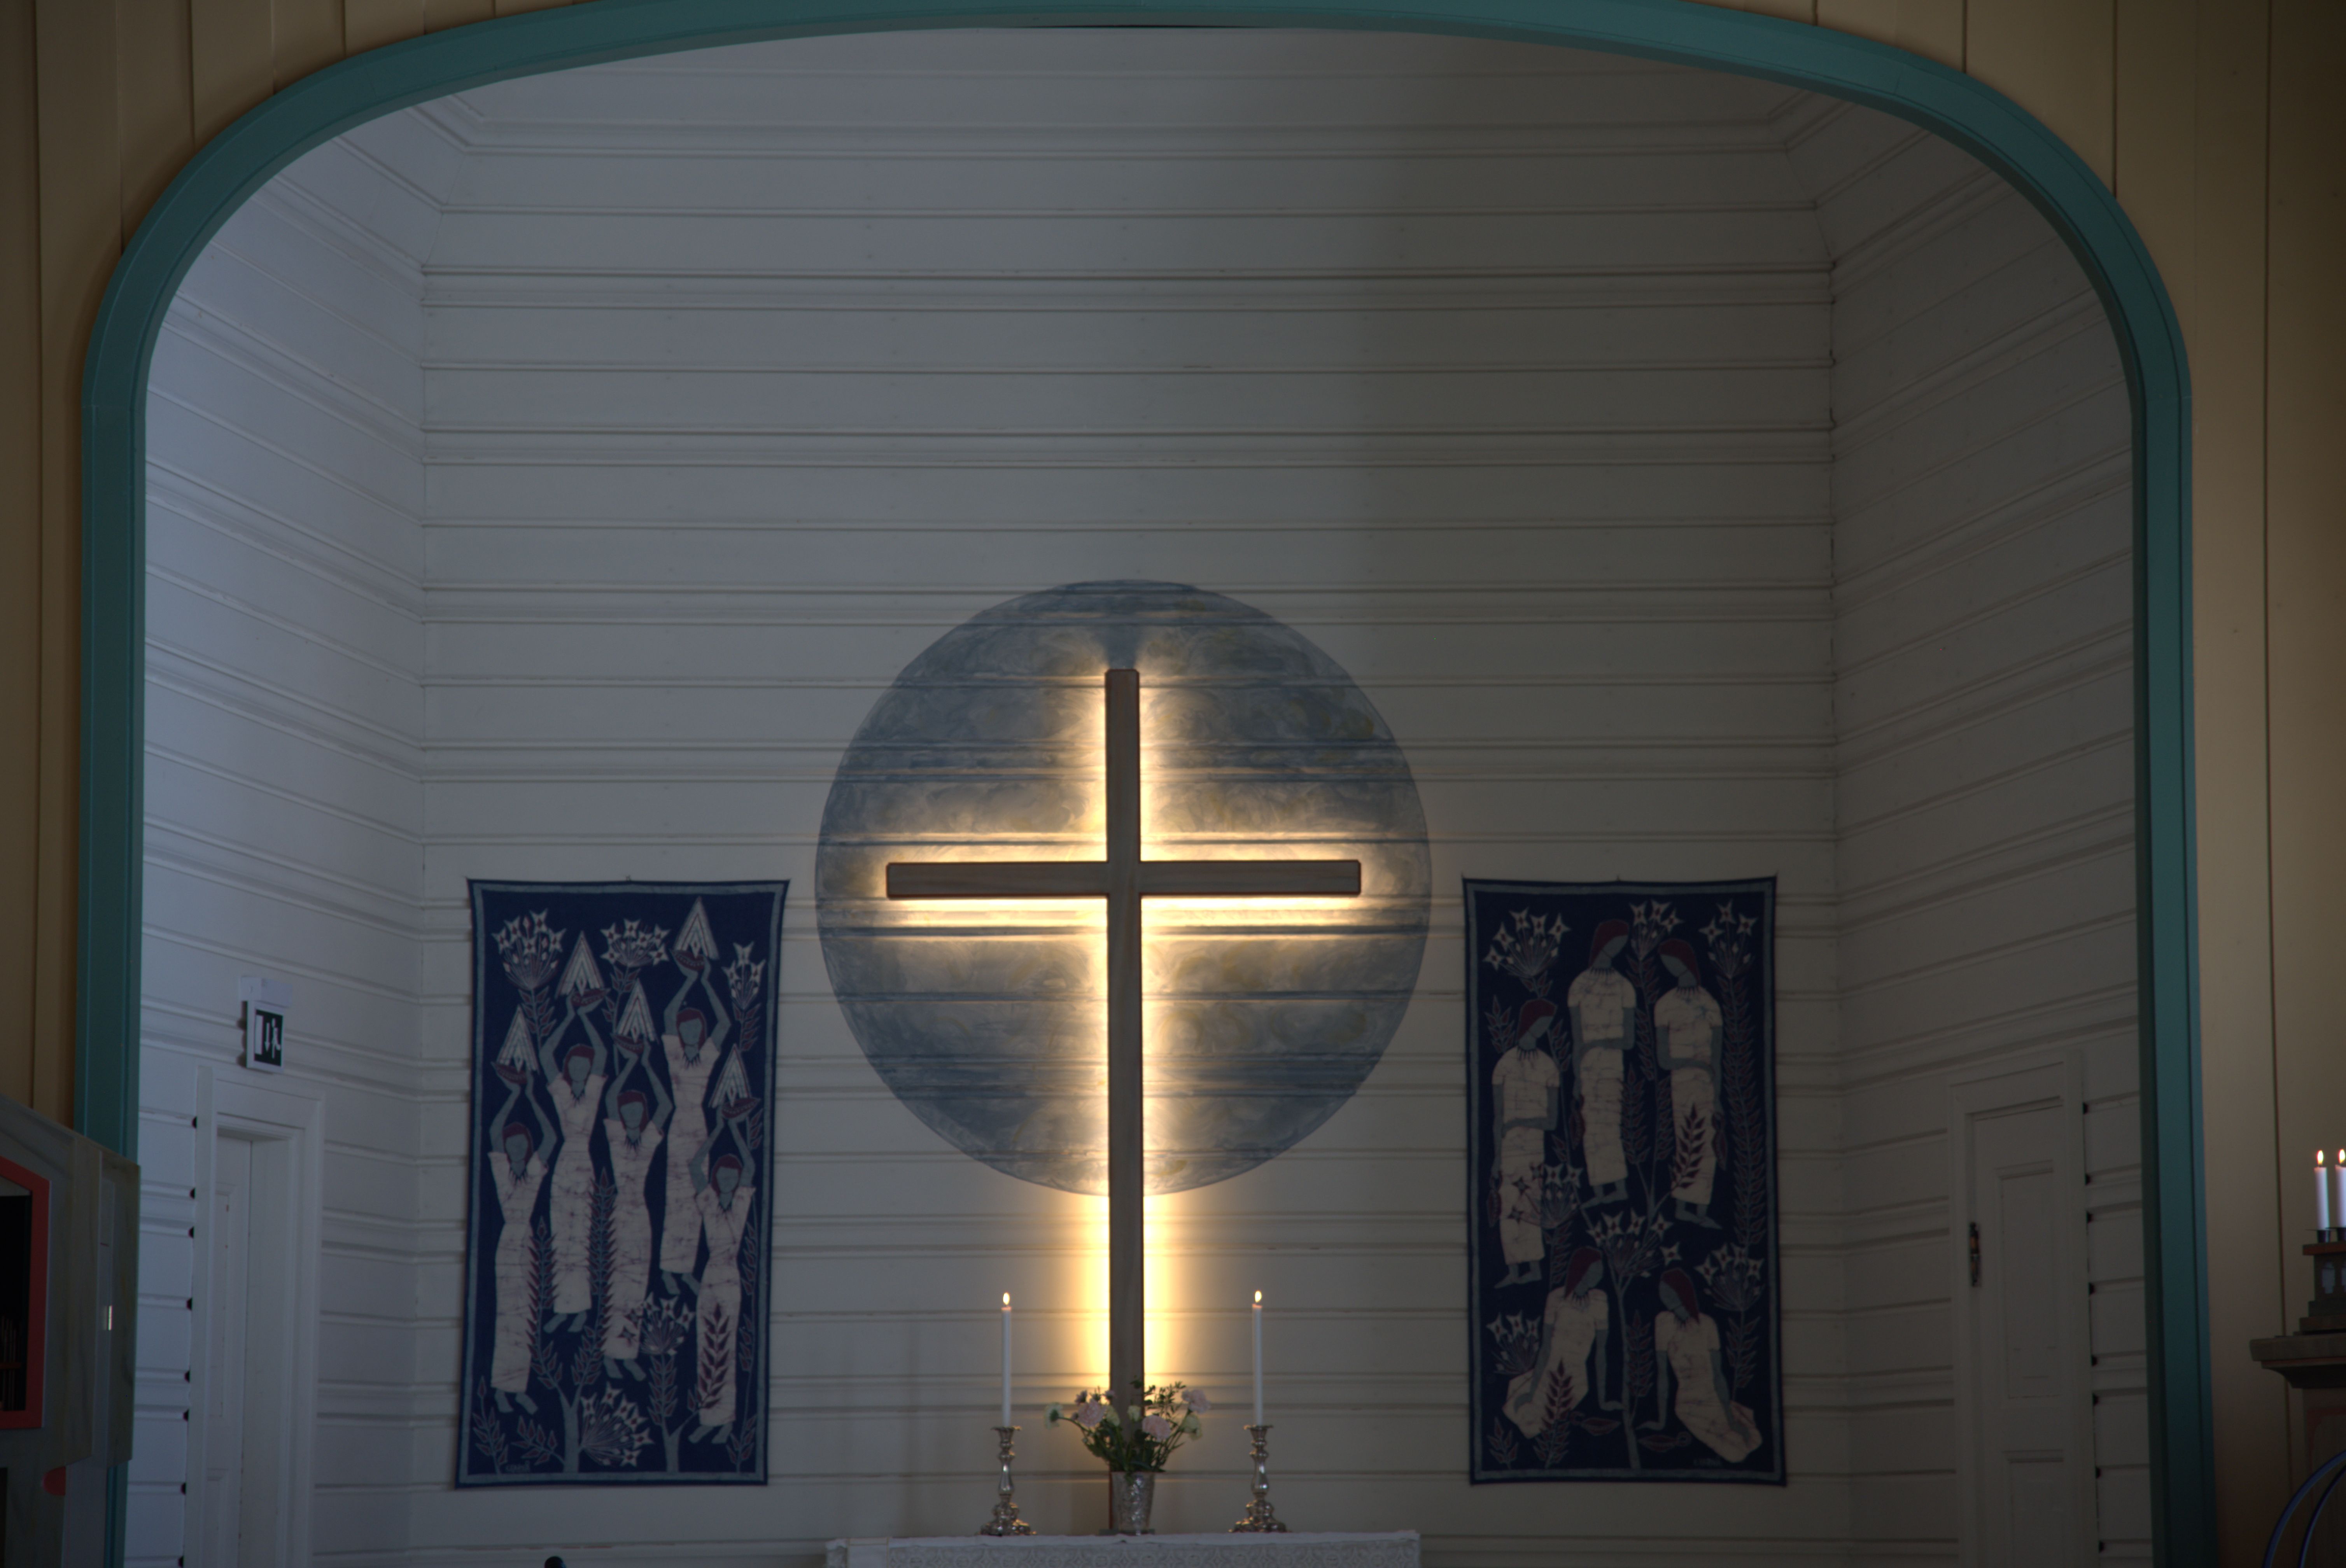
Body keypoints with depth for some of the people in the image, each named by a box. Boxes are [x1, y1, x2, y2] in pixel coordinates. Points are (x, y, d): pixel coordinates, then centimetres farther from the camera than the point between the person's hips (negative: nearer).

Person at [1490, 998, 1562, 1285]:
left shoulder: (1547, 1065, 8)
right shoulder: (1506, 1064, 2)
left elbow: (1552, 1119, 4)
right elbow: (1498, 1116, 2)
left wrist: (1522, 1122, -11)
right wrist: (1497, 1156, -1)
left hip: (1536, 1142, 1)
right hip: (1510, 1144, -1)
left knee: (1530, 1206, -3)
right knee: (1510, 1206, -3)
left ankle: (1533, 1267, 0)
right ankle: (1514, 1270, 0)